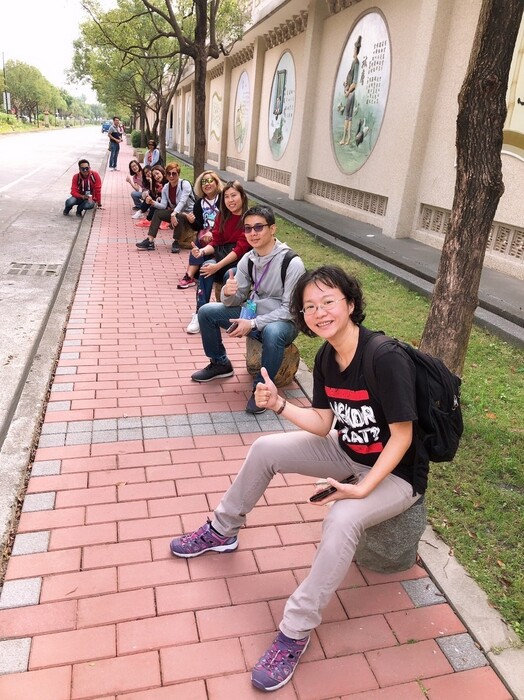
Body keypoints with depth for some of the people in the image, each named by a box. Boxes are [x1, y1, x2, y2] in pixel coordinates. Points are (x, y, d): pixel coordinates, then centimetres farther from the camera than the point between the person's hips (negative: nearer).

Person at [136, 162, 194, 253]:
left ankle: (176, 242, -17)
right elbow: (163, 205, -6)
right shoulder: (166, 187, 1)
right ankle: (150, 241, -16)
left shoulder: (185, 184, -17)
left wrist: (173, 214, -45)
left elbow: (182, 202, -30)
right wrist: (152, 202, -26)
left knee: (178, 216, -37)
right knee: (157, 212, -10)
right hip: (176, 212, 7)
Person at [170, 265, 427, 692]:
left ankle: (297, 630, -14)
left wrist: (363, 489, -28)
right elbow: (322, 425, -3)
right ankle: (223, 532, 23)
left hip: (395, 473, -7)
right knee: (266, 449, 1)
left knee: (343, 518, -35)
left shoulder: (387, 359, -30)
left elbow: (402, 435, -25)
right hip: (349, 453, 7)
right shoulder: (326, 359, -7)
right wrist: (278, 404, -16)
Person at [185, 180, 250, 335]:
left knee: (229, 274, -35)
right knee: (206, 266, -27)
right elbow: (215, 242, 5)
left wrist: (217, 266, -26)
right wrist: (202, 251, -19)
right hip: (223, 254, 4)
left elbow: (241, 248, -18)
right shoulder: (222, 216, 8)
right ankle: (199, 313, -31)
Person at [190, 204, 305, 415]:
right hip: (254, 313, 6)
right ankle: (220, 364, 16)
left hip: (284, 321, -6)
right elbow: (237, 300, 2)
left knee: (272, 333, -41)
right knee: (206, 312, -4)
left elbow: (290, 309, -22)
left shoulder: (292, 263, -22)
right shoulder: (247, 259, -3)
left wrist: (253, 324, -28)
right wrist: (228, 293, -24)